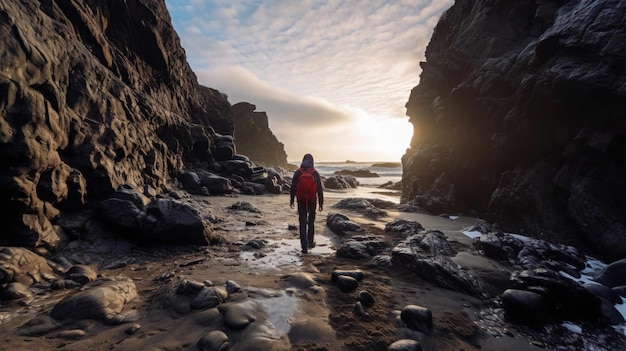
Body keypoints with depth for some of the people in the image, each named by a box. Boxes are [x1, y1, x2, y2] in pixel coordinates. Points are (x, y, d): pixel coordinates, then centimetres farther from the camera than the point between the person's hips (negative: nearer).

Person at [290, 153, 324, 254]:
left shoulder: (298, 172, -2)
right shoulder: (315, 173, -3)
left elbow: (293, 187, 1)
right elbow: (320, 189, -2)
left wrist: (291, 200, 10)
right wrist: (321, 203, 4)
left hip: (301, 201, 0)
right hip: (312, 201, 1)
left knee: (303, 223, 3)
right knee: (311, 221, 20)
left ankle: (304, 246, -2)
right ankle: (310, 241, 28)